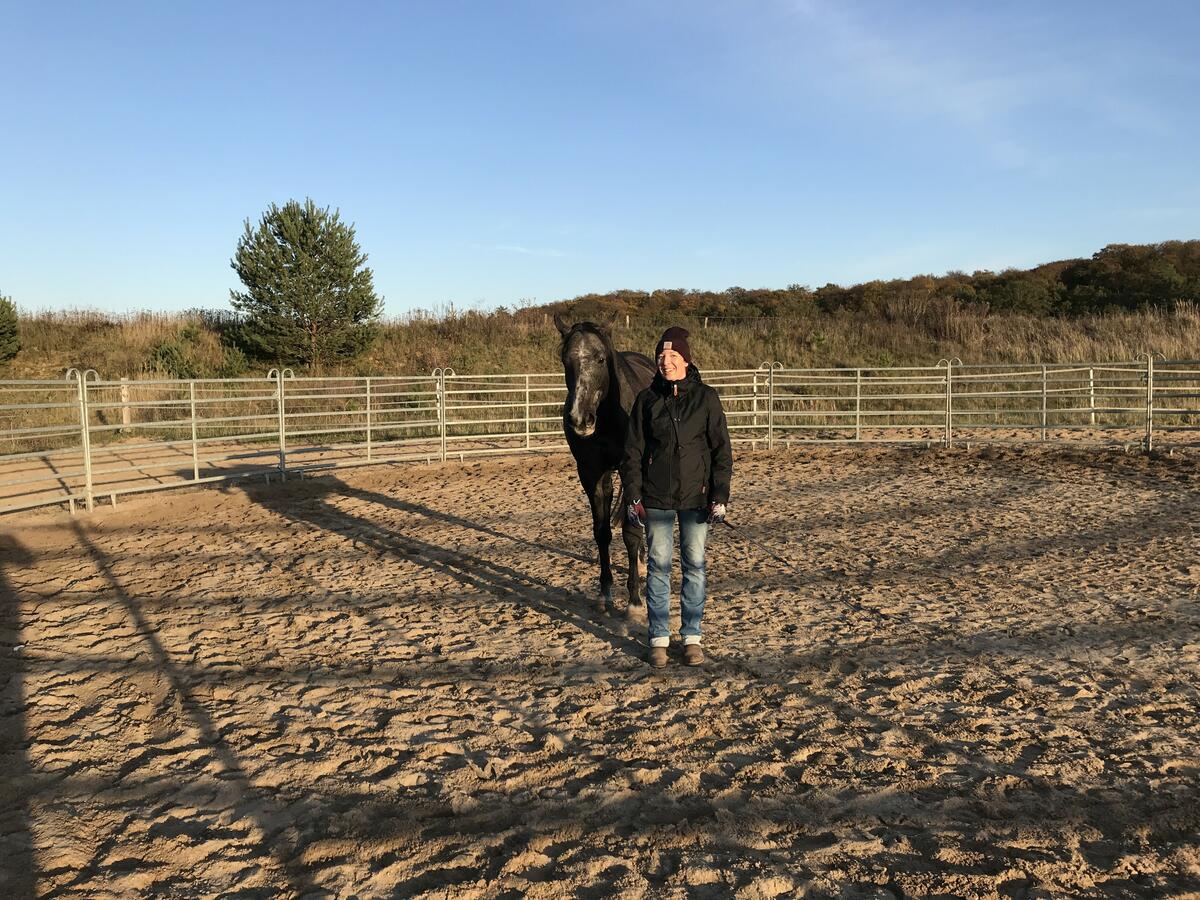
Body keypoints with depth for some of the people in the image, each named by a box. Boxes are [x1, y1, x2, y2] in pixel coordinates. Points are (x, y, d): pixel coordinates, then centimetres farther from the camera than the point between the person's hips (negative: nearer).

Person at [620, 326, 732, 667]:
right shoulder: (647, 400, 0)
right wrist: (632, 496, -4)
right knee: (658, 565, 5)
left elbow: (721, 450, -1)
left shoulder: (706, 398, -2)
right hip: (656, 498, 1)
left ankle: (692, 636, 20)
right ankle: (659, 637, 16)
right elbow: (632, 451, 3)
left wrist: (720, 496, -7)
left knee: (694, 565, 7)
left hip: (696, 497, 0)